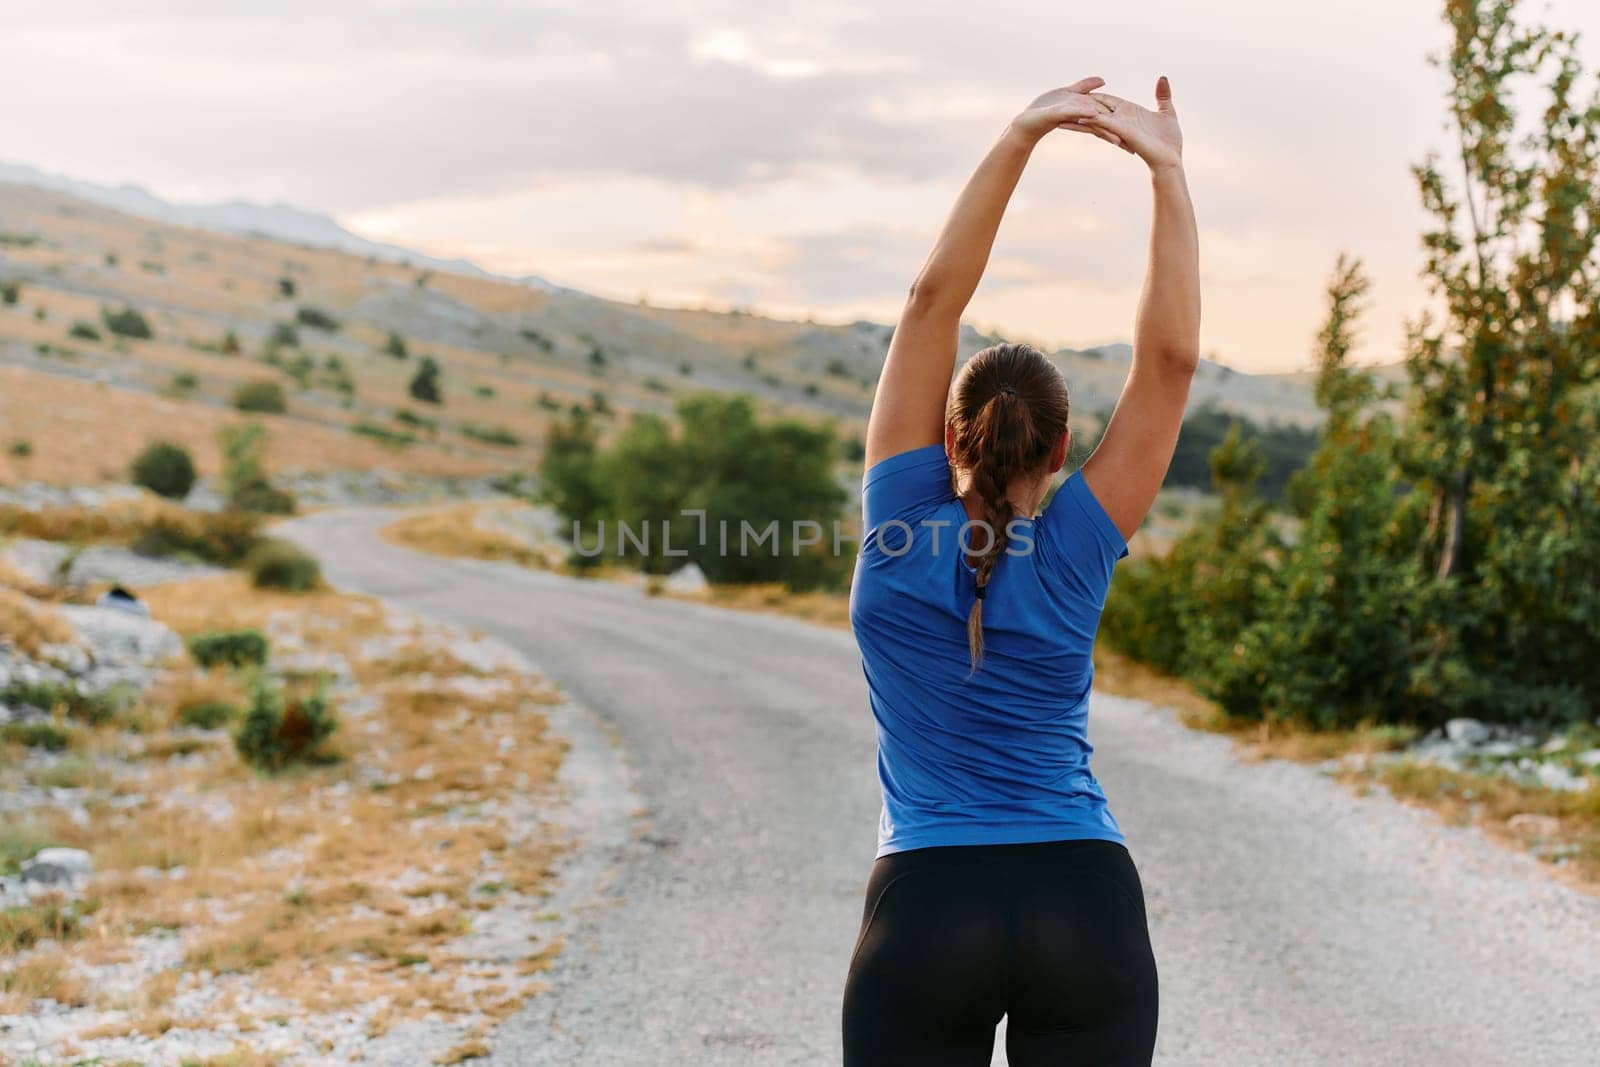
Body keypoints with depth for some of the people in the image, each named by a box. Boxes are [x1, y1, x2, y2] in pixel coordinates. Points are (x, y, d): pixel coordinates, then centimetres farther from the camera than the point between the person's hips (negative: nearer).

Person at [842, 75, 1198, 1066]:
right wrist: (1167, 172, -5)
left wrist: (1020, 139, -5)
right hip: (1089, 910, 1)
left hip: (929, 910, -1)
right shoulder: (1073, 554, -2)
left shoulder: (903, 526, -2)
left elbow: (935, 299, -4)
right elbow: (1172, 357, -5)